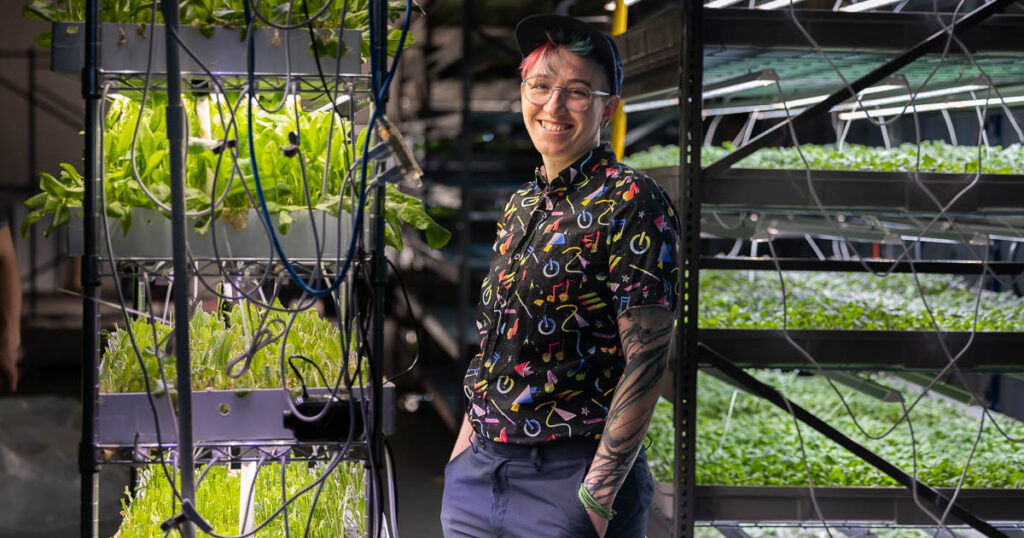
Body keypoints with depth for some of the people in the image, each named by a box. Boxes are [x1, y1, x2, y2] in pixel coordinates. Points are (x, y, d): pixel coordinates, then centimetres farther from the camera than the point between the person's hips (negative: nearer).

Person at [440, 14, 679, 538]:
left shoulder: (632, 202, -11)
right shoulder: (519, 205, 10)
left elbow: (646, 360, -16)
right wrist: (467, 436, 9)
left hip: (568, 477, -7)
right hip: (478, 469, 7)